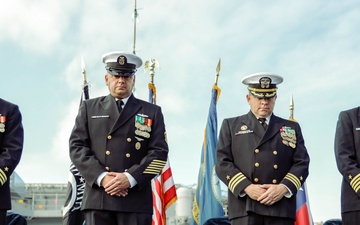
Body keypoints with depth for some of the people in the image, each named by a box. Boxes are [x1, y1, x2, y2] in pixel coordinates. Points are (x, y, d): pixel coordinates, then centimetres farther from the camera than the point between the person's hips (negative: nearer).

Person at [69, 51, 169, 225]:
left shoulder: (152, 112, 13)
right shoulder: (89, 108, 16)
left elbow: (159, 153, 4)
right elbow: (77, 147, 7)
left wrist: (130, 178, -11)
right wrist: (101, 177, -8)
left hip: (136, 200, 0)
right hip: (98, 198, 1)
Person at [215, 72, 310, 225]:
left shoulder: (292, 128, 20)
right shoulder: (231, 125, 16)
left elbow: (302, 163, 10)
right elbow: (223, 163, 5)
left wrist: (284, 188, -8)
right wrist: (247, 188, -10)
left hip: (281, 207, 2)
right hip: (245, 206, -1)